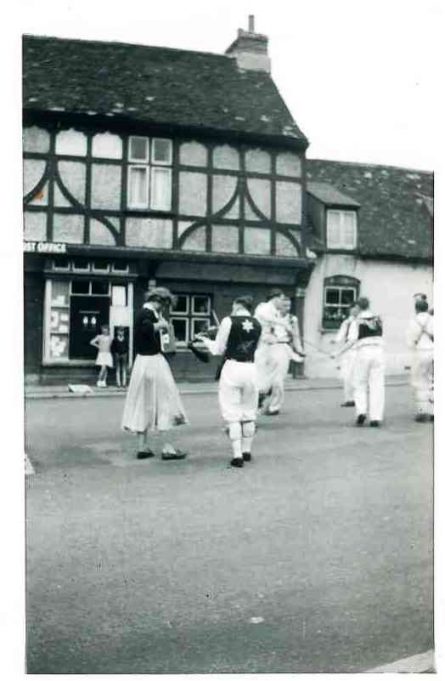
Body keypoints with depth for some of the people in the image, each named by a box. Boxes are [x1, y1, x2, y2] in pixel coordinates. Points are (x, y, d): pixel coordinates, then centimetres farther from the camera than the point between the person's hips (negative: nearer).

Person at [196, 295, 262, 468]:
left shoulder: (229, 321, -6)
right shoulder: (257, 324, 6)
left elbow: (218, 349, -2)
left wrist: (205, 340, 15)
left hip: (232, 368, -4)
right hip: (250, 368, 4)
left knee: (232, 414, 2)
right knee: (249, 413, 16)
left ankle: (237, 455, -1)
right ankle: (247, 451, 28)